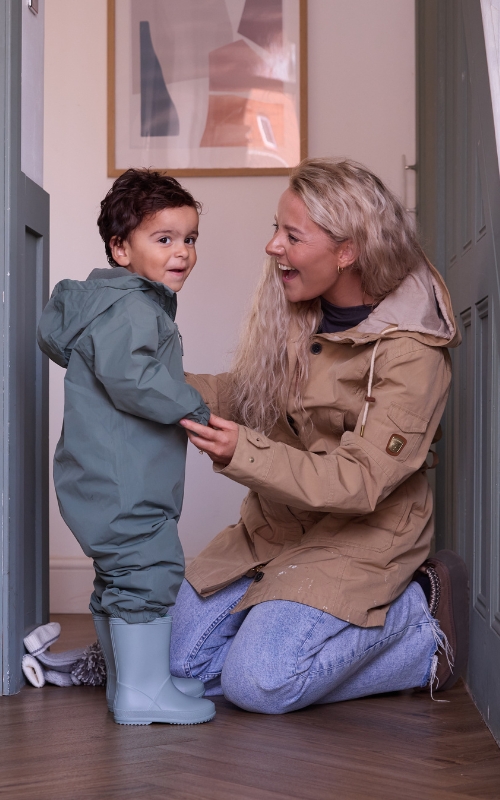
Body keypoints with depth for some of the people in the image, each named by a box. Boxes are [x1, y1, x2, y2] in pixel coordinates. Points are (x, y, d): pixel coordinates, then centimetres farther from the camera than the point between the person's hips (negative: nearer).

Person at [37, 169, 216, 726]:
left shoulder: (139, 304, 18)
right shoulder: (129, 308, -15)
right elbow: (127, 375, -29)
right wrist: (192, 407, -20)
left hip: (115, 477, 11)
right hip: (120, 476, -11)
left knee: (119, 573, 17)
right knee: (151, 569, -9)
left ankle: (127, 680, 28)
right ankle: (145, 690, -2)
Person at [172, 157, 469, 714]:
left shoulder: (410, 354, -22)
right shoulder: (292, 310, -1)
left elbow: (360, 481, -25)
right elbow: (250, 395, 10)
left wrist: (242, 454, -34)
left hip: (359, 539, -6)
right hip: (273, 524, 7)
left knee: (259, 683, -20)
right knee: (183, 662, -1)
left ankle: (415, 612, 0)